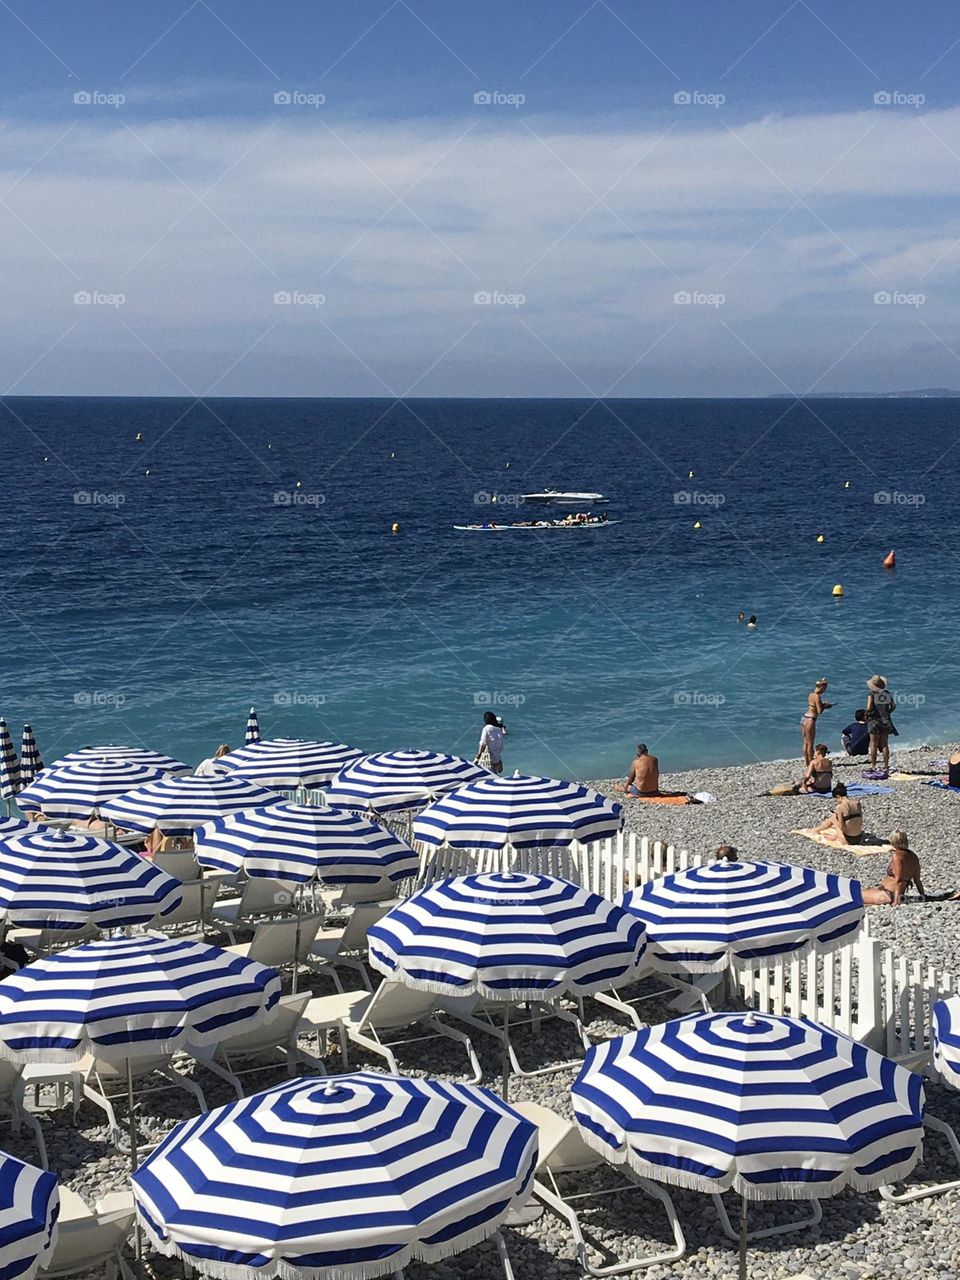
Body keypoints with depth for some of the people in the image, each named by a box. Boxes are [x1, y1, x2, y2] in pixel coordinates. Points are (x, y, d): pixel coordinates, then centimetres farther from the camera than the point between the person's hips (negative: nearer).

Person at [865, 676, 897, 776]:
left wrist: (866, 715, -2)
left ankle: (873, 766, 5)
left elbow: (869, 707, -19)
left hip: (874, 720, -4)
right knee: (885, 744, 9)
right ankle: (886, 766, 9)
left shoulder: (872, 694, -10)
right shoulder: (887, 693, 3)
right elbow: (893, 706, 3)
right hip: (885, 721, 4)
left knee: (874, 745, 3)